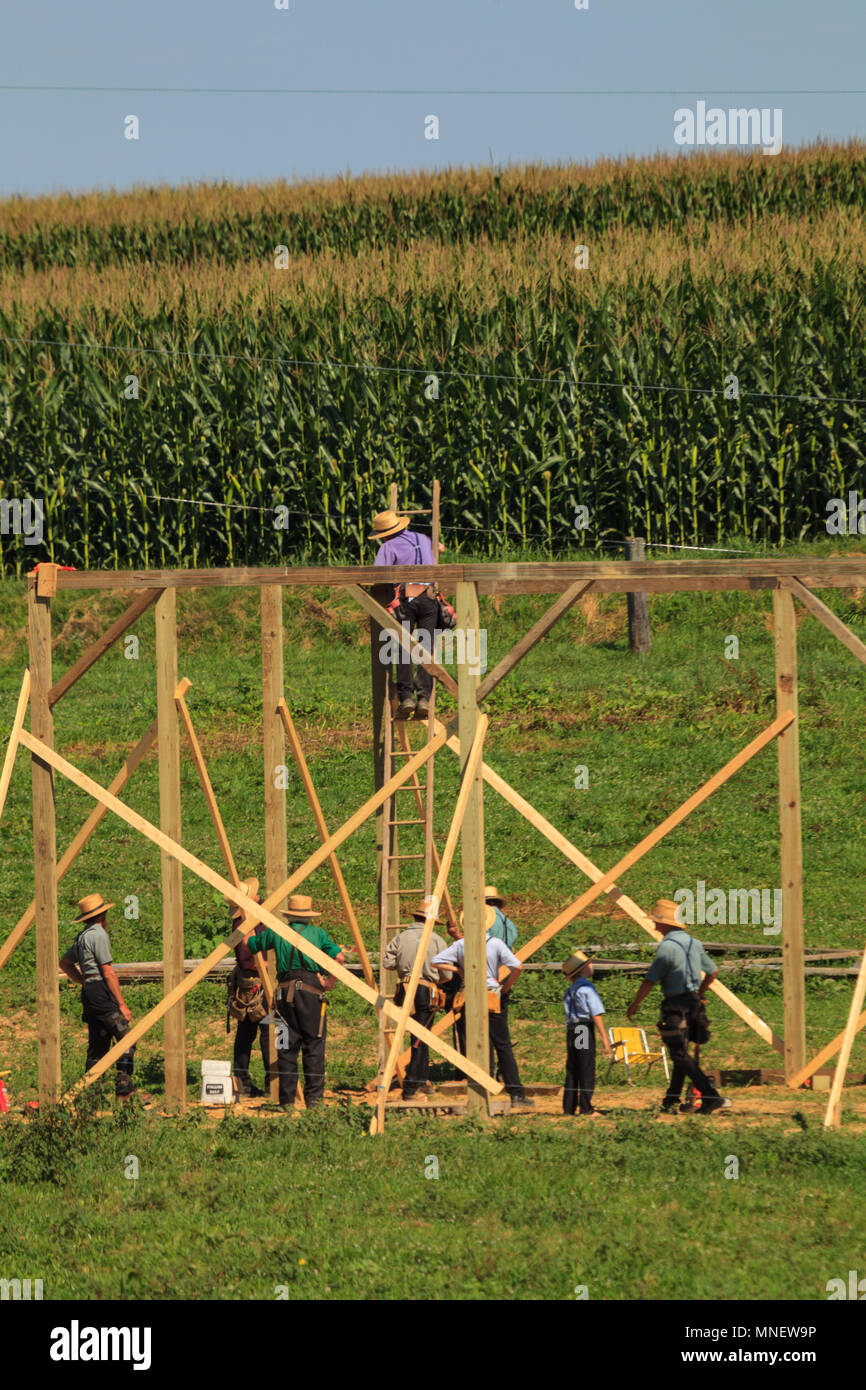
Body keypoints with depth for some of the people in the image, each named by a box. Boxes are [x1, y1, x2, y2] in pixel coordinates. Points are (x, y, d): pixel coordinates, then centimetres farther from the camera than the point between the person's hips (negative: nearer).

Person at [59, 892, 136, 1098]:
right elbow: (108, 973, -14)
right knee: (125, 1039, -12)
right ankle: (124, 1089, -18)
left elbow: (65, 963, 29)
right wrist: (122, 1004, -12)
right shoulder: (98, 935, -11)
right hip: (101, 991, -10)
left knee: (98, 1045, 11)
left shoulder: (83, 936, 16)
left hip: (88, 991, 10)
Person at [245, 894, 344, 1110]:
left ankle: (287, 1100, 3)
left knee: (287, 1047, 4)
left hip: (284, 992, 2)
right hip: (310, 991, -2)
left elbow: (249, 944, 21)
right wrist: (331, 981, 6)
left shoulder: (276, 934, 10)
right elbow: (339, 957, -5)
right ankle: (314, 1097, -4)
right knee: (313, 1045, 1)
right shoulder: (317, 934, 7)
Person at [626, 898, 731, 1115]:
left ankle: (712, 1097, -18)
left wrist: (634, 1005, -2)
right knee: (680, 1052, 19)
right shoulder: (693, 943, 9)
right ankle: (672, 1099, 28)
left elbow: (649, 981, -14)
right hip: (693, 1004, 8)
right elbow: (712, 972, 19)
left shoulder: (667, 947, -16)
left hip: (676, 1006, -8)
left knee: (680, 1055, -7)